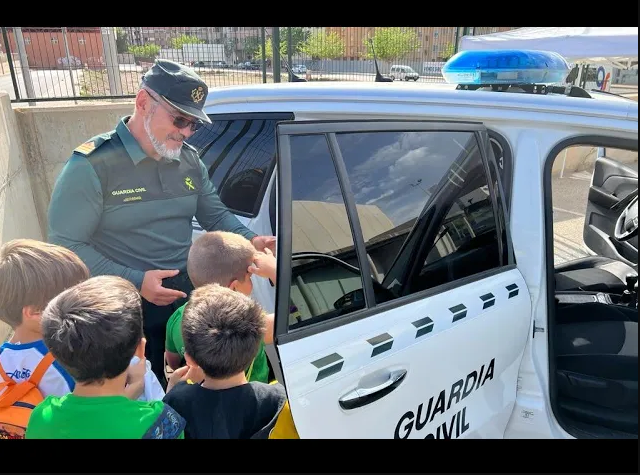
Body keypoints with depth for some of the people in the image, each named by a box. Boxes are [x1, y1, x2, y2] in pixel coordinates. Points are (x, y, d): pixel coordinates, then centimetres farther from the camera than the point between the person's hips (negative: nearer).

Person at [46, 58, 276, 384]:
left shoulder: (190, 161, 1)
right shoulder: (92, 165, -18)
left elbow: (215, 215, 10)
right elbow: (64, 245, -18)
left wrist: (250, 241, -9)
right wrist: (134, 282, -26)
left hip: (186, 296, 6)